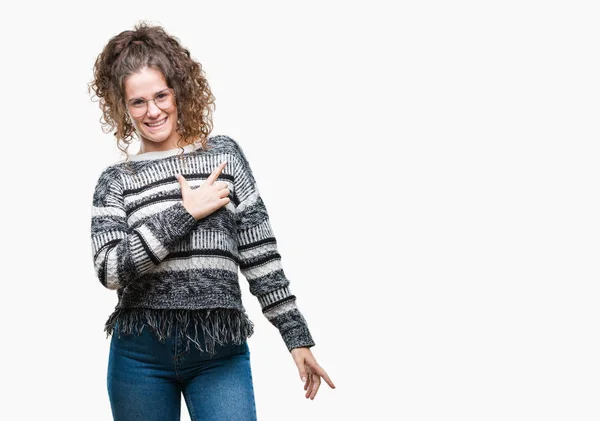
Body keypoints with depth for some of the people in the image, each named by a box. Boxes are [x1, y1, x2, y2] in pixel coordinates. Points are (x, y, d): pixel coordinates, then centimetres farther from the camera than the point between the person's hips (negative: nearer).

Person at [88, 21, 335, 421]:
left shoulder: (224, 153, 7)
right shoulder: (115, 181, 6)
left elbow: (259, 254, 6)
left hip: (221, 352, 0)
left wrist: (297, 336, 5)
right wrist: (185, 213, -10)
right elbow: (109, 269, -9)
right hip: (141, 353, 0)